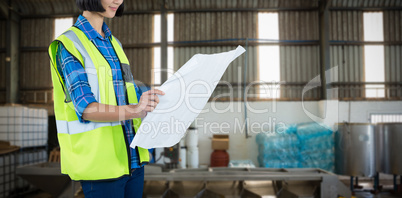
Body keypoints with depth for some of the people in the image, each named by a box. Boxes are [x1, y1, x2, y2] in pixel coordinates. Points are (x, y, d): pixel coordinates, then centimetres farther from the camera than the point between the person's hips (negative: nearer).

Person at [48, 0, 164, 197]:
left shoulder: (114, 43, 14)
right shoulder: (68, 45, -8)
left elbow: (132, 97, 10)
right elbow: (86, 108, -19)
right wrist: (134, 111, -36)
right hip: (100, 163, -6)